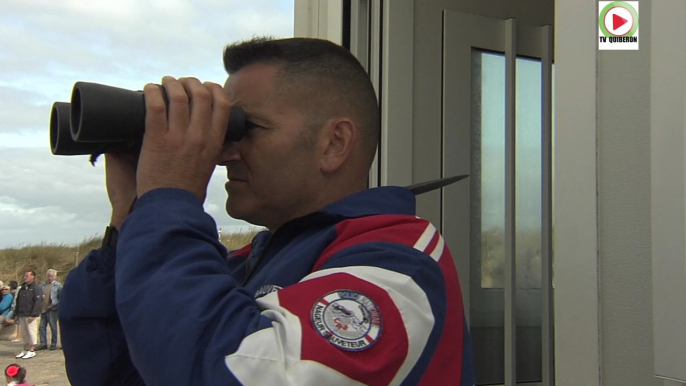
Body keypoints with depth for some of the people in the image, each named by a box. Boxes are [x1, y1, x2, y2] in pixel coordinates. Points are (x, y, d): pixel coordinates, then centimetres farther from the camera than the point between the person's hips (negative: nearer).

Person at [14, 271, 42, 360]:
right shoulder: (22, 288, 16)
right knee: (24, 333, 12)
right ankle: (26, 350, 20)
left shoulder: (36, 288, -8)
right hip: (22, 315, 8)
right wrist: (16, 314, 15)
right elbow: (18, 302, 21)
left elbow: (38, 302, -15)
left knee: (31, 333, -5)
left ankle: (32, 351, 0)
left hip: (31, 316, -8)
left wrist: (33, 315, -20)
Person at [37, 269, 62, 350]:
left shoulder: (58, 285, 2)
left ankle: (53, 344, 9)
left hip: (52, 309, -4)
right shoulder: (42, 285, 14)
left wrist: (54, 305, -11)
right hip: (43, 309, 4)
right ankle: (43, 343, 11)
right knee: (42, 327, 4)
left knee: (53, 327, 1)